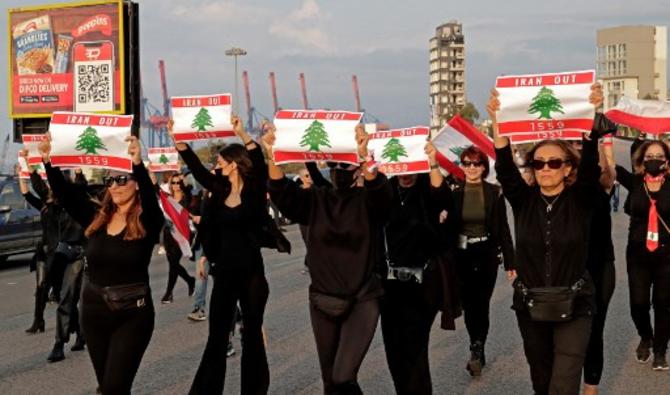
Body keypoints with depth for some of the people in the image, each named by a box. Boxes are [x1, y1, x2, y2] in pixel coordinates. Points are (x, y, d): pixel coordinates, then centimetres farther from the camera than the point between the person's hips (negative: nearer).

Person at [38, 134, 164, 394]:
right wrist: (48, 161, -13)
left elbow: (150, 196, -29)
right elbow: (64, 193, -1)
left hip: (132, 314, -5)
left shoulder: (147, 222, -9)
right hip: (93, 309, 5)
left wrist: (138, 164, -45)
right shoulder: (96, 217, 4)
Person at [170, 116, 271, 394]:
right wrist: (177, 139, 3)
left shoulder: (254, 191, -7)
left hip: (251, 272, -4)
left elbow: (260, 165, -24)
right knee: (217, 335, 7)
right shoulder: (220, 189, 7)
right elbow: (197, 168, 10)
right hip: (224, 272, 4)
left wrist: (243, 135, -35)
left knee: (252, 334, 7)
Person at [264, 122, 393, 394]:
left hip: (362, 300, -4)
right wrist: (272, 156, -32)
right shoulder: (316, 200, 3)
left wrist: (365, 157, -47)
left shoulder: (368, 200, -5)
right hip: (323, 300, 4)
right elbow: (282, 193, -14)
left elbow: (382, 191, -28)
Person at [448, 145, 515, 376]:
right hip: (461, 256, 2)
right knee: (468, 305, 7)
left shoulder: (494, 192, -3)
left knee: (481, 304, -5)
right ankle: (478, 352, 22)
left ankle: (476, 352, -1)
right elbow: (448, 226, 1)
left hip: (487, 255, -2)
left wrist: (510, 261, -3)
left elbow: (503, 228, -1)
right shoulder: (454, 192, 0)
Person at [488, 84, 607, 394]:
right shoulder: (523, 200, 0)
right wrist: (497, 123, -28)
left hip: (573, 306, -3)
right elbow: (505, 169, -14)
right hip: (529, 305, 3)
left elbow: (590, 165, -20)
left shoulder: (581, 200, -5)